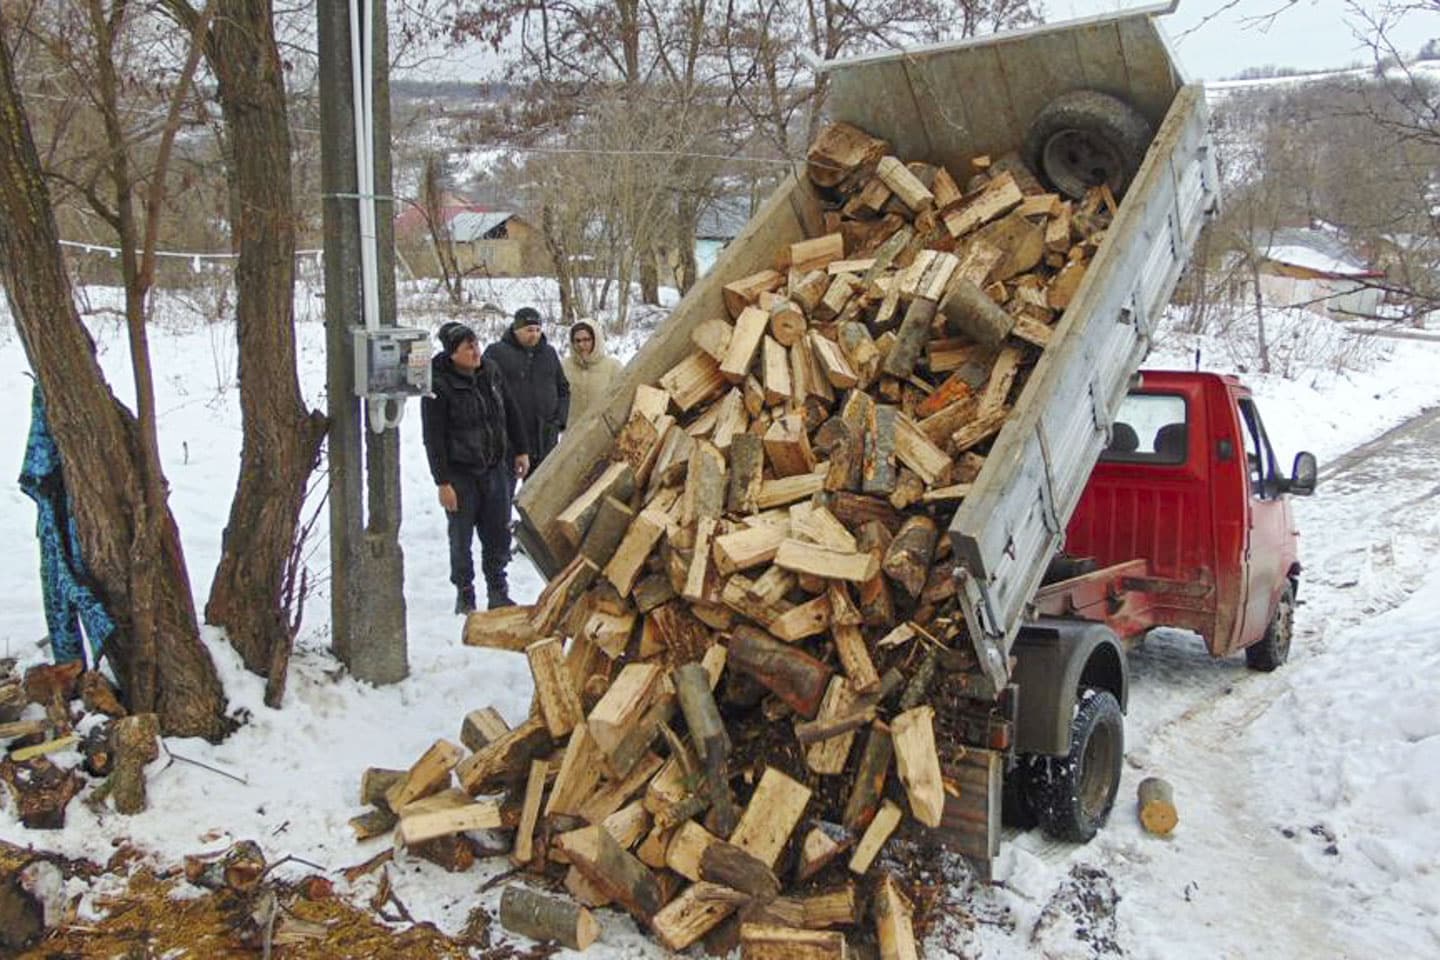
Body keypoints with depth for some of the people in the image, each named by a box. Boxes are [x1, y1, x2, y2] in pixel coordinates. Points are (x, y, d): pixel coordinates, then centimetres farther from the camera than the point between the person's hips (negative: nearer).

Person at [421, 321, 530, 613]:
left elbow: (511, 412, 15)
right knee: (461, 537, 4)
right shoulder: (438, 386, -14)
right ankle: (464, 595, 19)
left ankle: (498, 592, 21)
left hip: (495, 468, 5)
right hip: (460, 473, -5)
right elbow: (433, 438, -13)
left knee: (498, 534, 9)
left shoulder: (491, 372, 3)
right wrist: (442, 481, -15)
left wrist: (521, 450, 15)